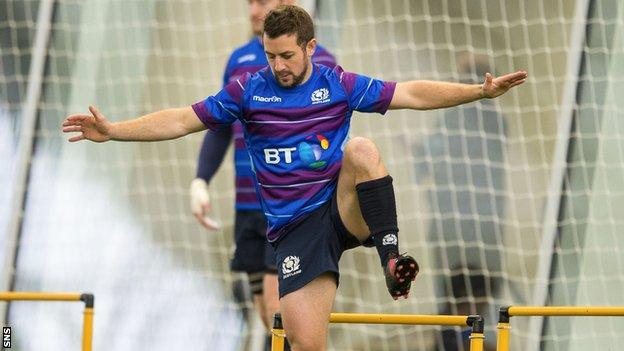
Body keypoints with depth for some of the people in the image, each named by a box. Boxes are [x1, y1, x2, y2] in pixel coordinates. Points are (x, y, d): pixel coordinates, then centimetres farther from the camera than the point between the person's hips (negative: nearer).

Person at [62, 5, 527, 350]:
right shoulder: (248, 91, 3)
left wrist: (480, 91, -9)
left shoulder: (338, 85, 2)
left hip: (344, 210, 0)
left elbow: (413, 94, 0)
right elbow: (182, 120, 3)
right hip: (295, 228, 0)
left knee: (362, 149, -31)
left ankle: (392, 257, -29)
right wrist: (113, 131, -6)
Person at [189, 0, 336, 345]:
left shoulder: (316, 61, -4)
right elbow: (220, 129, 18)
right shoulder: (238, 60, 12)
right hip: (248, 208, 6)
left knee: (278, 304, -14)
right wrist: (200, 182, 4)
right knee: (269, 316, 8)